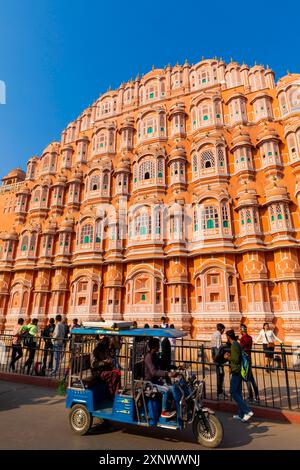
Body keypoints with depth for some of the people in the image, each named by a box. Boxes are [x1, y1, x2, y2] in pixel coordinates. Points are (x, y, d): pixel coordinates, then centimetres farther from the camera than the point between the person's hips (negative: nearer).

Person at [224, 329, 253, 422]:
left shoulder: (234, 346, -17)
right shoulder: (237, 344, 13)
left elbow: (236, 359, -24)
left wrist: (228, 357, -10)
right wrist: (230, 356, 16)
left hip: (235, 372, -10)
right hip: (239, 372, 10)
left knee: (233, 393, -3)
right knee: (238, 393, 14)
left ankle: (247, 411, -5)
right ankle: (241, 414, 20)